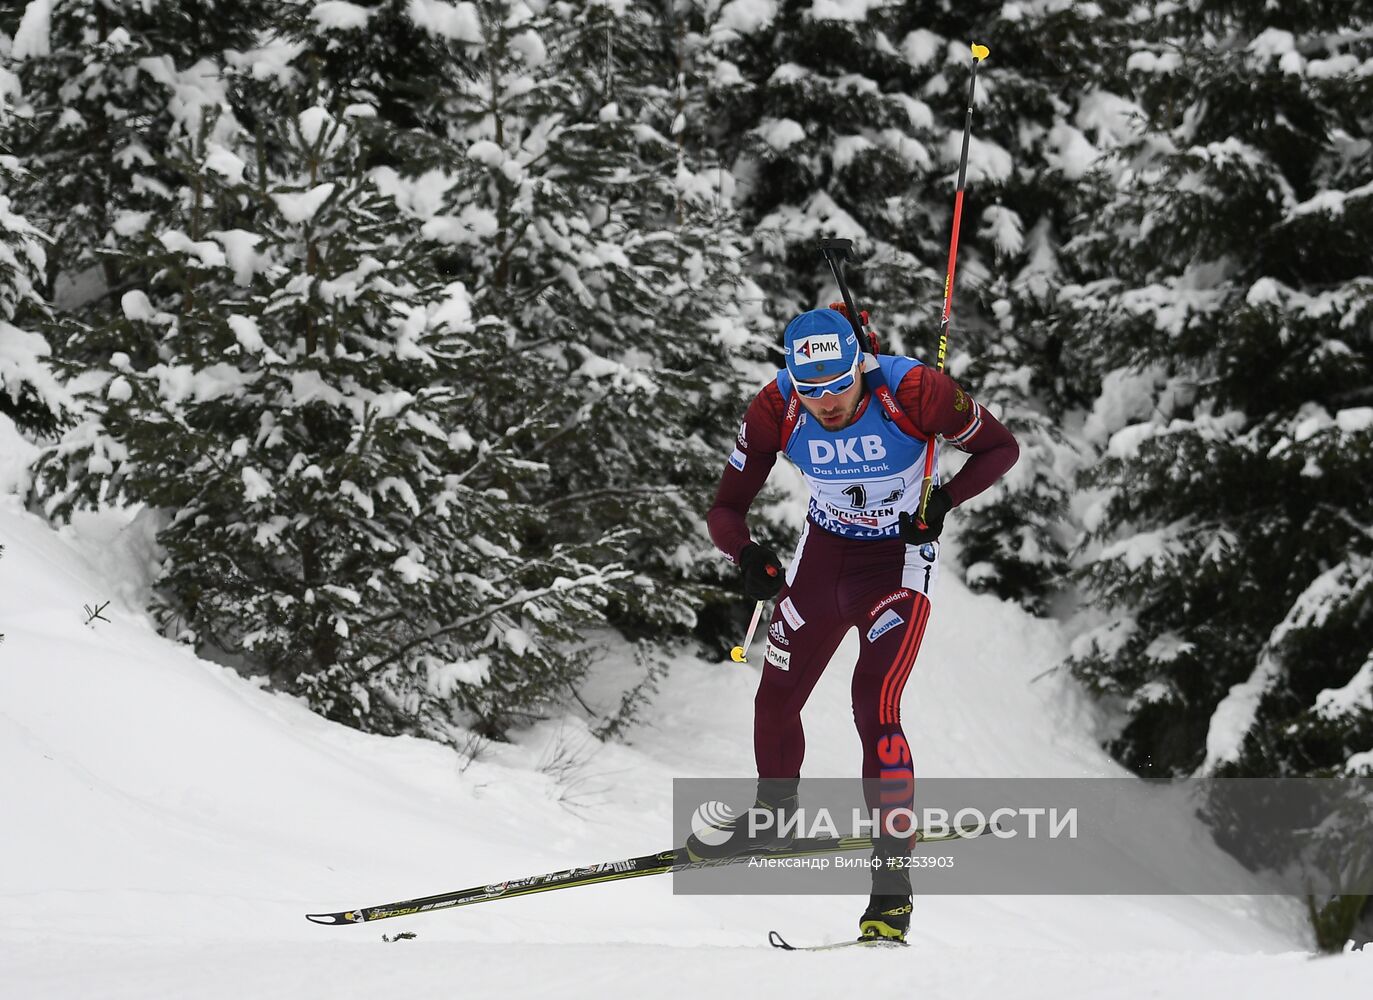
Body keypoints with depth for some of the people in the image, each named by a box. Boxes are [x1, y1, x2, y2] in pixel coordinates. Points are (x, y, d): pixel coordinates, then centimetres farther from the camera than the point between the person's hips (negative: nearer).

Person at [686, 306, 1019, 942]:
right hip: (824, 550, 4)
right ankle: (772, 819, 43)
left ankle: (892, 884, -15)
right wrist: (748, 557, -35)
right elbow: (727, 508, -13)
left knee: (874, 705, -20)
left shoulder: (912, 390, -29)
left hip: (899, 560, -4)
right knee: (776, 699, 11)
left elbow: (1000, 447, -14)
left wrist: (944, 501, -30)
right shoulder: (776, 409, -21)